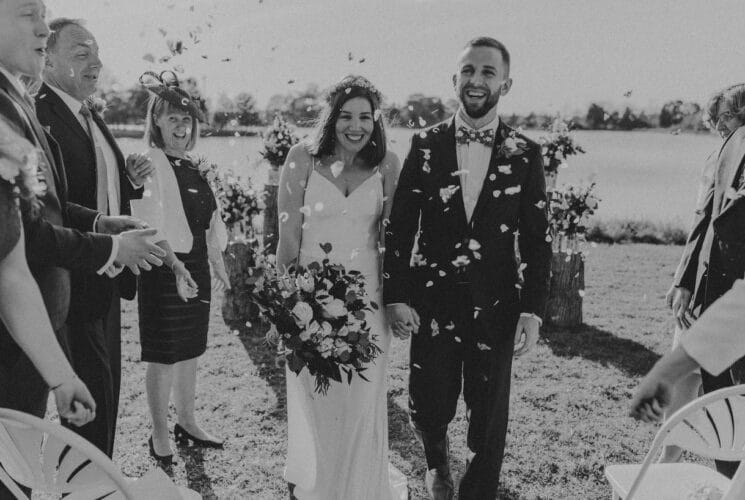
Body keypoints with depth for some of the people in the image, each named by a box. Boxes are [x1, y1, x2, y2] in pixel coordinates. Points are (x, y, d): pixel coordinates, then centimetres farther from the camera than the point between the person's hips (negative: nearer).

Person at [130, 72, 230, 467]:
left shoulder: (191, 167, 12)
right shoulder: (150, 164, -11)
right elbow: (153, 227, -20)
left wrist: (218, 266, 18)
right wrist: (176, 267, -29)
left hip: (196, 268, 7)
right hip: (165, 269, -7)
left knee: (190, 349, 16)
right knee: (164, 356, 2)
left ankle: (186, 422, 31)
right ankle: (159, 437, 16)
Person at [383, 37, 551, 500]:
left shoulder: (525, 154, 0)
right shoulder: (425, 145, 1)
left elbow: (537, 239, 1)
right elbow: (400, 226, 1)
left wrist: (533, 311, -5)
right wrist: (396, 295, -5)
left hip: (495, 305, 0)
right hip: (431, 302, 0)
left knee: (489, 418, 8)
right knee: (428, 409, 8)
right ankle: (437, 461, 43)